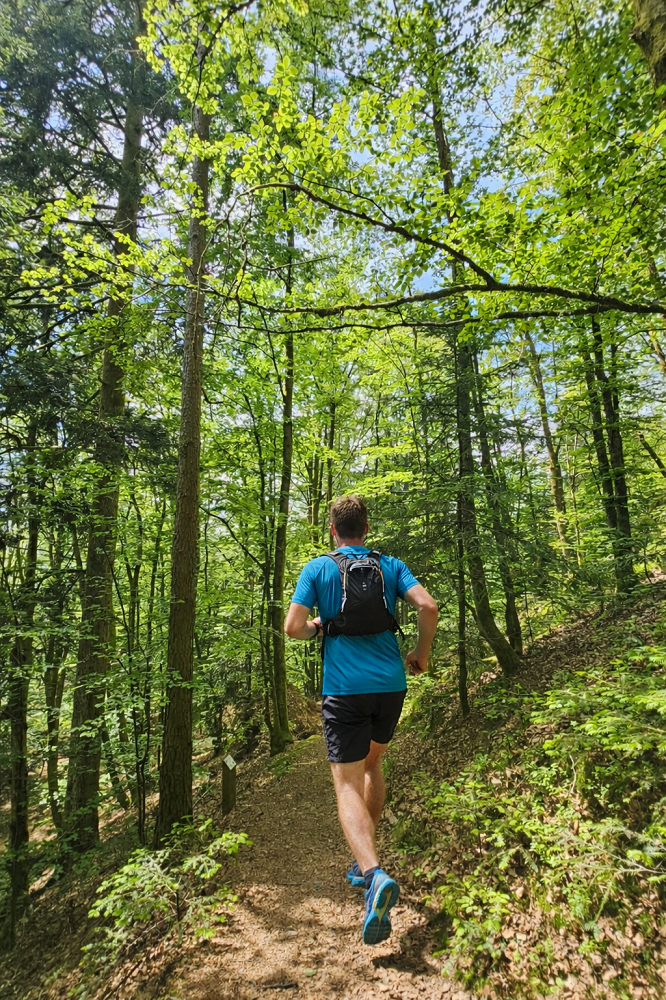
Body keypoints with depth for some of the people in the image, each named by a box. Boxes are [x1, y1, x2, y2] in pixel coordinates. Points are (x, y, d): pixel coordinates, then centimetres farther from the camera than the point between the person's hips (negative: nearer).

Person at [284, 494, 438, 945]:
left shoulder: (318, 568, -1)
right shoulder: (391, 566, 5)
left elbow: (293, 627, -8)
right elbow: (428, 606, -7)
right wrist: (422, 652, 8)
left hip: (344, 688, -4)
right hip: (391, 683, 4)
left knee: (348, 784, 3)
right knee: (372, 765, 26)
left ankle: (374, 873, -17)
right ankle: (364, 858, 36)